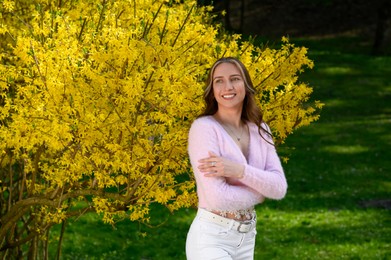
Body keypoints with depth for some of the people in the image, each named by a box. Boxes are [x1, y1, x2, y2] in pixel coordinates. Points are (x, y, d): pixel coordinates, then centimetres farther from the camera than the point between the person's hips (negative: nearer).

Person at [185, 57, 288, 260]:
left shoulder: (259, 130, 7)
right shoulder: (204, 128, -13)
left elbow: (279, 187, -3)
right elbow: (218, 198, -21)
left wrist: (239, 171, -18)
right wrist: (261, 191, -5)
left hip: (247, 238, 6)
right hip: (211, 238, -6)